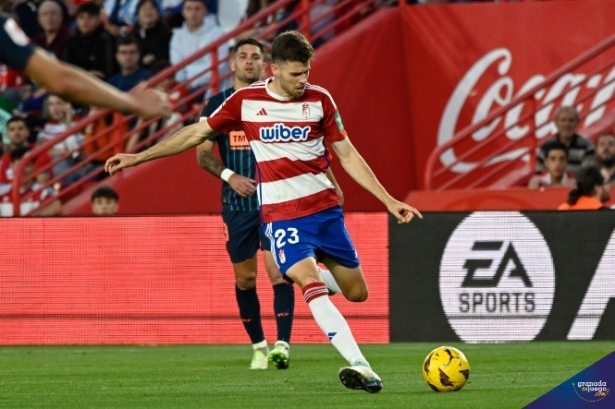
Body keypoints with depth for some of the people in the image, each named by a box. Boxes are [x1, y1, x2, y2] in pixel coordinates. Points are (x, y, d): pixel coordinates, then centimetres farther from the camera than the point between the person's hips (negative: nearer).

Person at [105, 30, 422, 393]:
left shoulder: (319, 100, 1)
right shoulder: (246, 101, -1)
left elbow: (348, 156, 8)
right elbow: (197, 134, 9)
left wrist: (389, 201, 5)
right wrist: (139, 157, 8)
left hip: (325, 206, 3)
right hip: (281, 213, -2)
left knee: (357, 292, 4)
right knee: (311, 284, -24)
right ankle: (360, 366, -32)